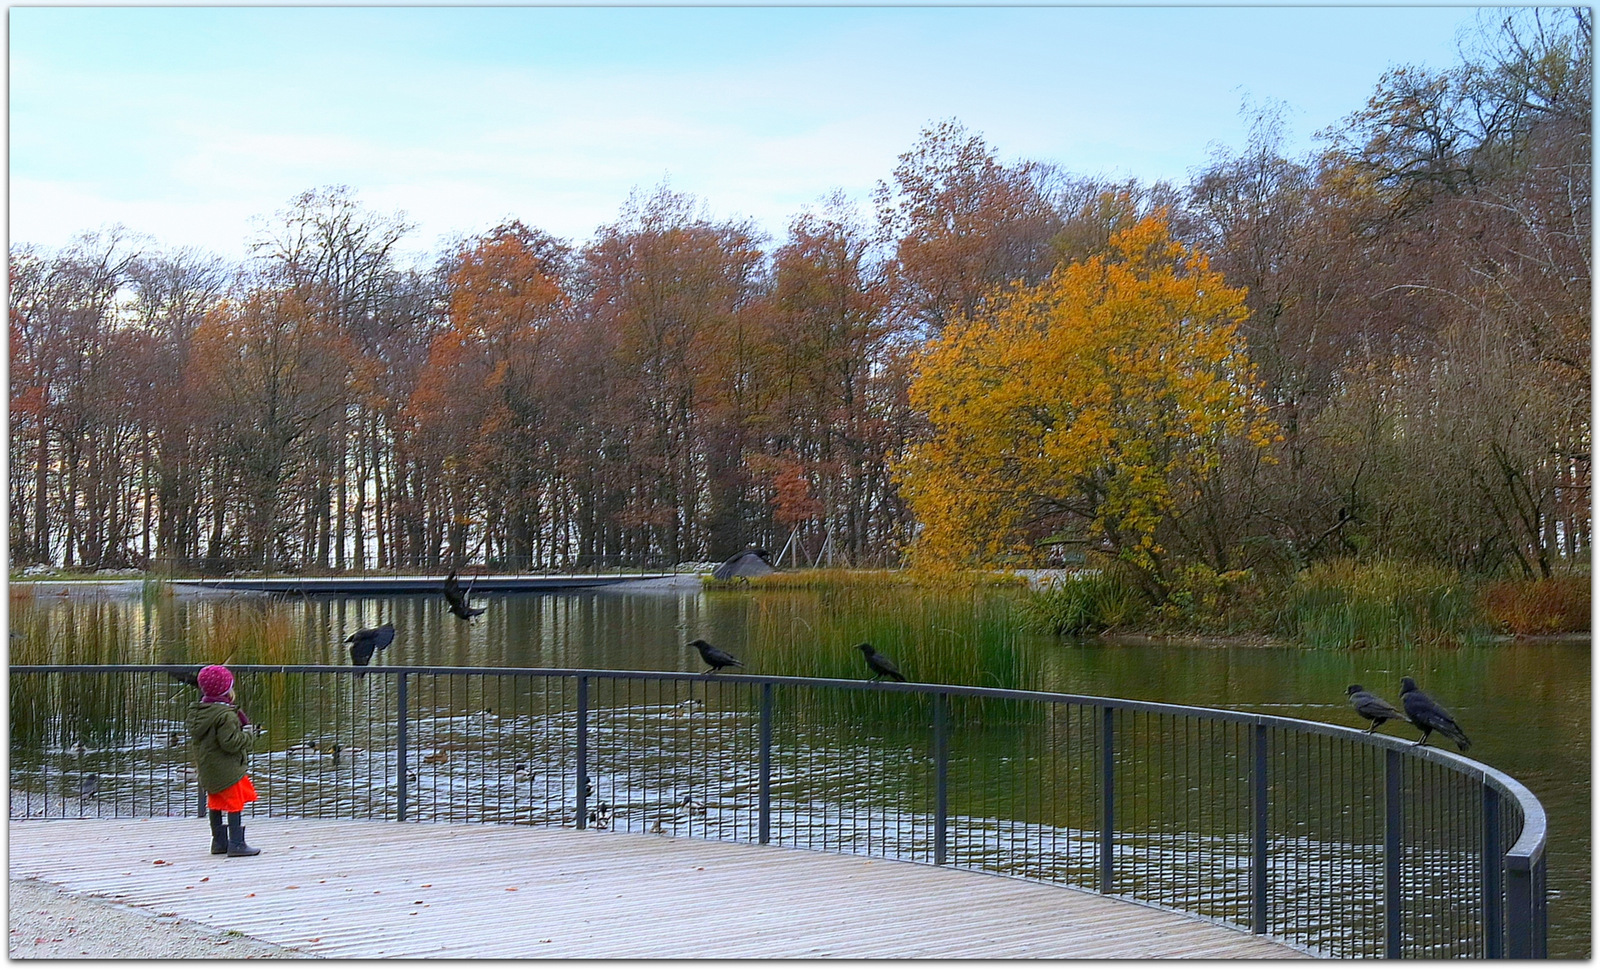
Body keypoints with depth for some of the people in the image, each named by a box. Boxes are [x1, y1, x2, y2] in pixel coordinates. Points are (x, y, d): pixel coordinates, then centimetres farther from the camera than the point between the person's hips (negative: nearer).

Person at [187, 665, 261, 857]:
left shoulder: (196, 711, 7)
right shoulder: (225, 715, -21)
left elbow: (194, 740, 15)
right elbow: (230, 742, -26)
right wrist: (248, 737, -12)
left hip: (207, 768, 9)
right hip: (226, 768, -9)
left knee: (215, 805, 17)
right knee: (235, 805, -2)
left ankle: (219, 842, 25)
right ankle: (236, 843, -2)